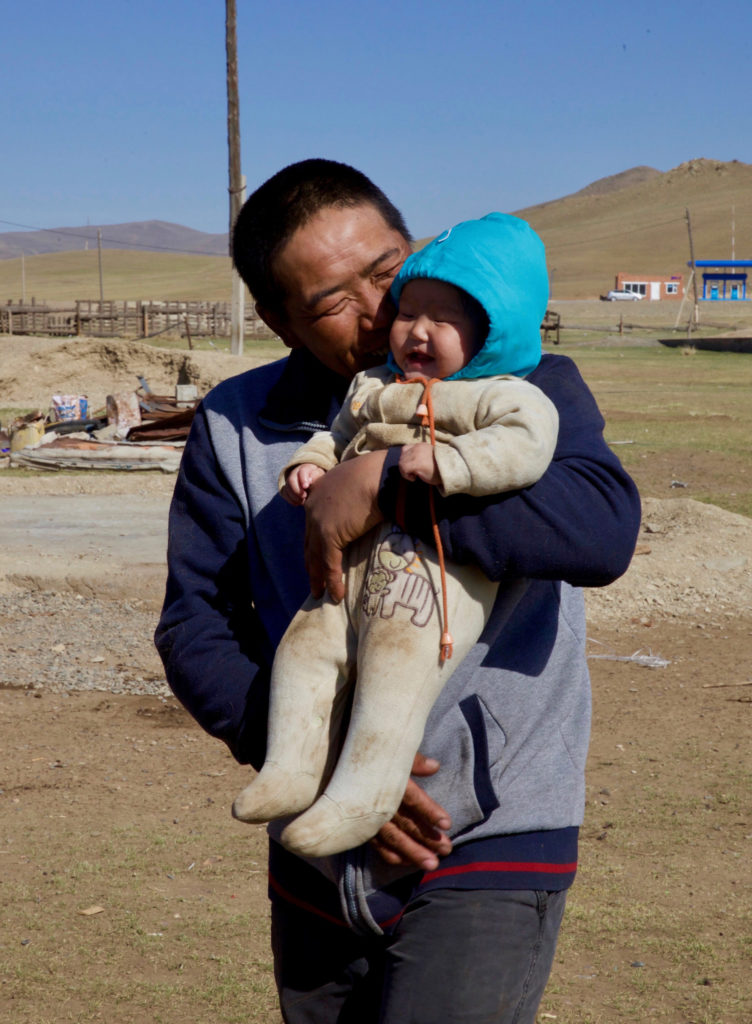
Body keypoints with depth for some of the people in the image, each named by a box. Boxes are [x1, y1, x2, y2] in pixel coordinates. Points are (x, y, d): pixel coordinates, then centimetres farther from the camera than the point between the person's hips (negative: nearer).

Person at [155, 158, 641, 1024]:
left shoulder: (529, 392, -6)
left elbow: (604, 530, -25)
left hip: (490, 853, -4)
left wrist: (386, 480, -29)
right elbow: (194, 626, -3)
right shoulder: (236, 427, 1)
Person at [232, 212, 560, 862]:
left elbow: (527, 442, -17)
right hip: (358, 567, 8)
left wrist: (444, 461, -24)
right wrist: (310, 465, 14)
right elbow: (338, 436, 36)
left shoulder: (501, 395, 1)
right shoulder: (373, 389, 24)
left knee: (396, 658, -23)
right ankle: (292, 767, 1)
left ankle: (363, 791, -24)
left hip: (439, 571, -7)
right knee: (308, 640, -4)